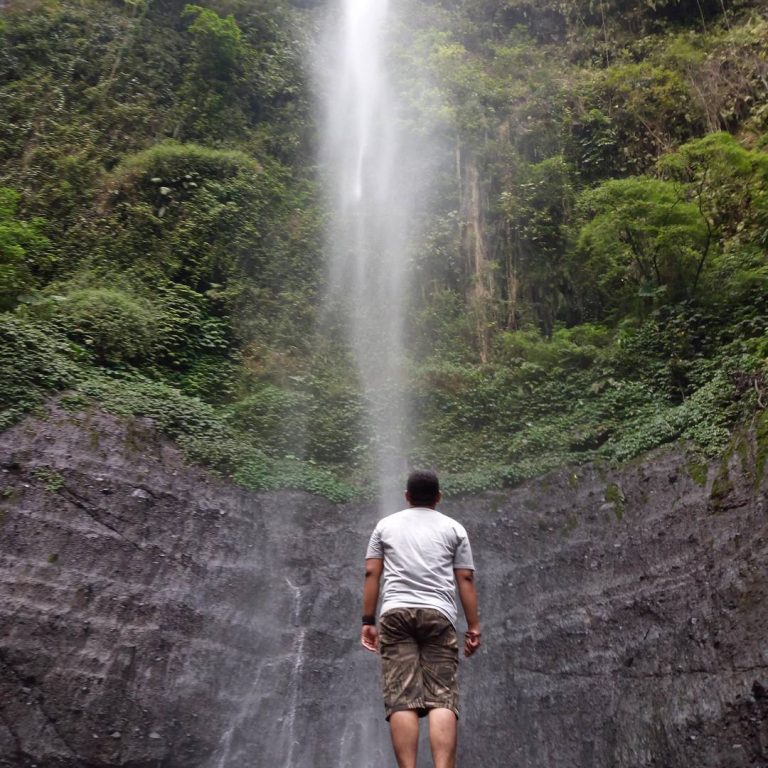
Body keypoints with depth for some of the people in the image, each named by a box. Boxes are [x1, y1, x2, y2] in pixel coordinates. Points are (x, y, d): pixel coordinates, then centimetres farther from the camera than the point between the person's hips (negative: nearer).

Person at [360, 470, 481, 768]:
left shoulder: (386, 525, 18)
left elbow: (372, 573, 10)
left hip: (396, 613, 1)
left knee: (401, 699, -4)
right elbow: (465, 579, 9)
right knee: (442, 698, -4)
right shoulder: (454, 528, 16)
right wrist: (474, 627, 10)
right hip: (438, 615, 0)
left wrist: (368, 621, 11)